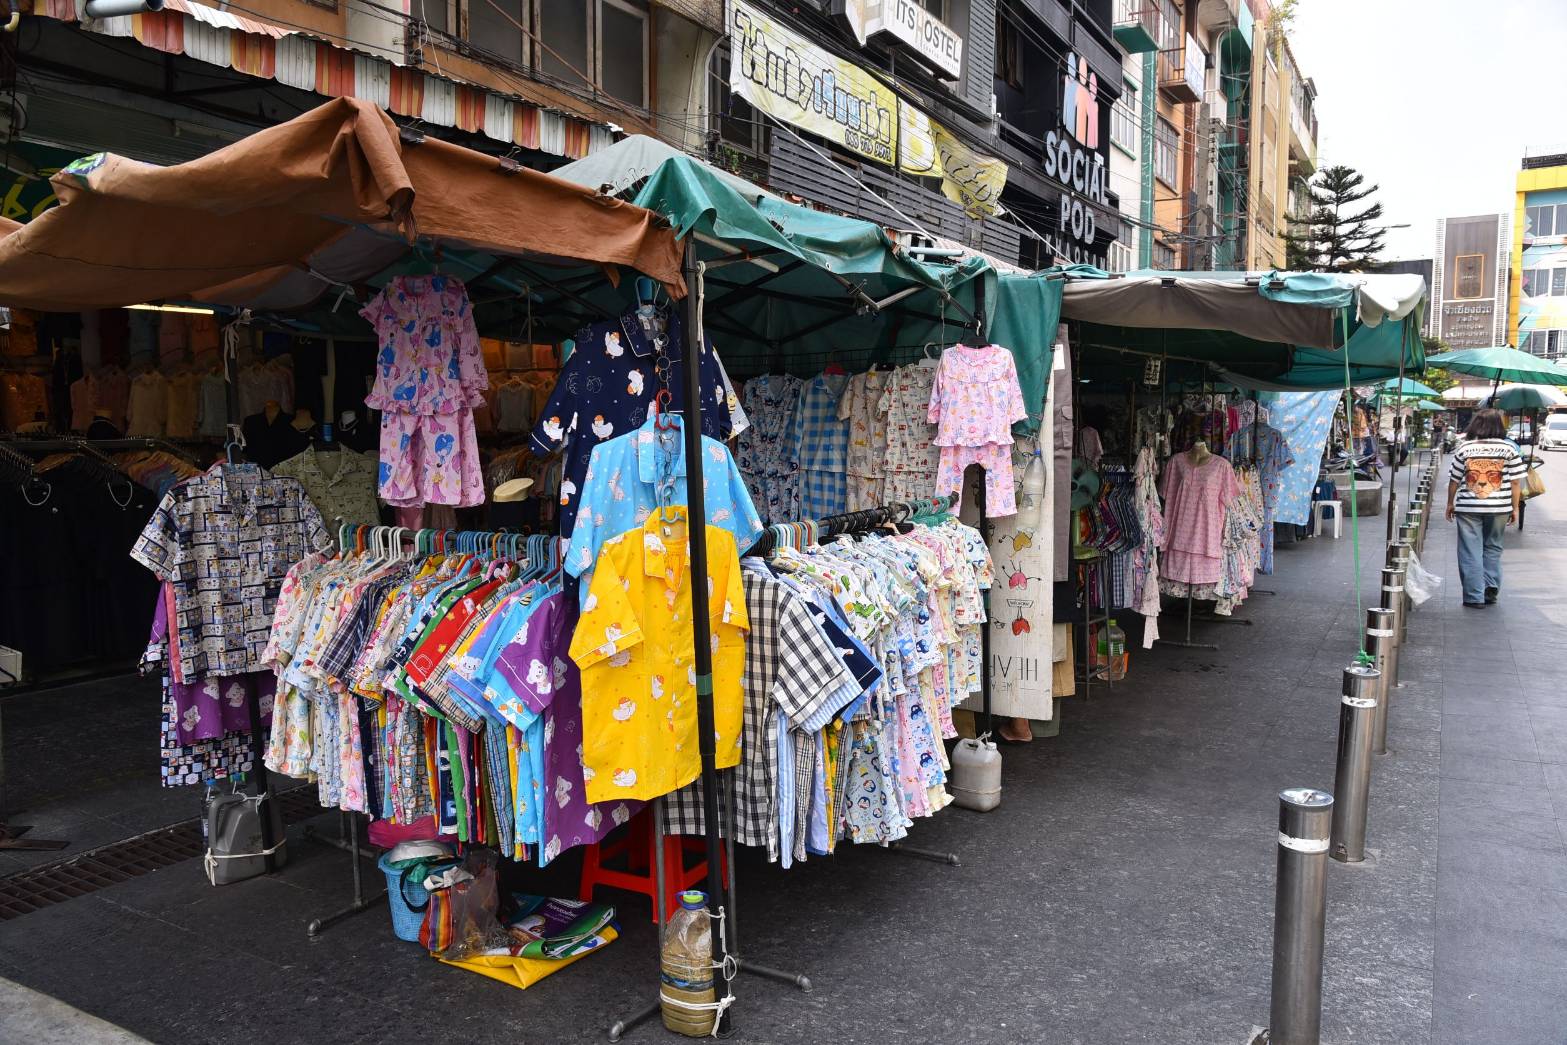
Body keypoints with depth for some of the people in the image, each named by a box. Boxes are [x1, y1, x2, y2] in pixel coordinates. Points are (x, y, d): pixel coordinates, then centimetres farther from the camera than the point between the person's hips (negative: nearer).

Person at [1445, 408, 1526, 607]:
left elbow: (1454, 479, 1)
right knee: (1492, 548, 18)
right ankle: (1491, 588, 11)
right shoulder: (1509, 449, -1)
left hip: (1468, 508, -1)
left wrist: (1450, 503, 13)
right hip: (1499, 508, 1)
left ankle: (1474, 596, 5)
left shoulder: (1464, 448, -3)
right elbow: (1516, 481, 0)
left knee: (1470, 552, 4)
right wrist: (1515, 508, 8)